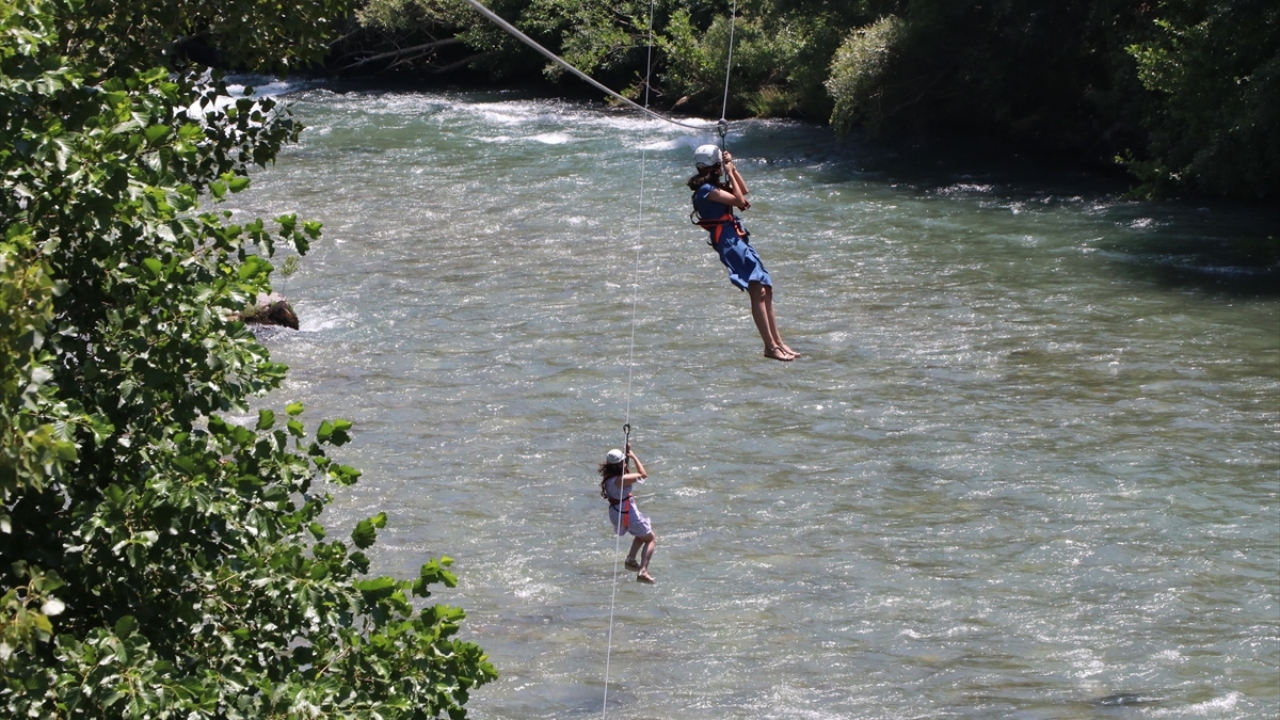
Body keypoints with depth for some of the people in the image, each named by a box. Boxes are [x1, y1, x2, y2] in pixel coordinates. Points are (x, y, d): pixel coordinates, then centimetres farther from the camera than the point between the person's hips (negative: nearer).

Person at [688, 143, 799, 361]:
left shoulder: (714, 186, 18)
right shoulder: (707, 190, -12)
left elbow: (743, 191, 28)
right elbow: (739, 200, -17)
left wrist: (733, 168, 17)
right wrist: (729, 173, -7)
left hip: (739, 240, 11)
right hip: (728, 242, -11)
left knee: (766, 290, 10)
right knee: (758, 292, -17)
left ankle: (778, 342, 13)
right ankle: (770, 346, -20)